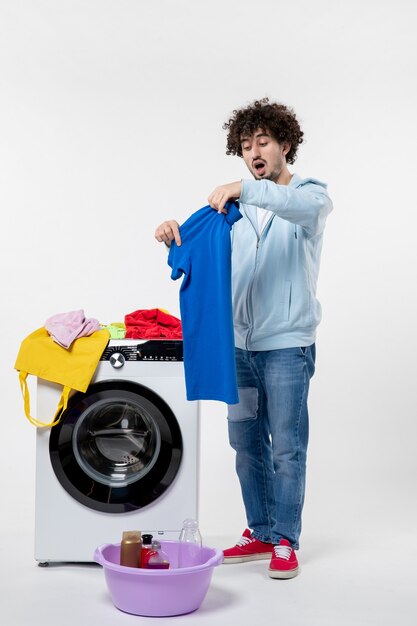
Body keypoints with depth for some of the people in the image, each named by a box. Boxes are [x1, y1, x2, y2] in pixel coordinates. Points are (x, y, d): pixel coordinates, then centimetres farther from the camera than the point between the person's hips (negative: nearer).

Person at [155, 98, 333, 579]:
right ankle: (260, 533, 25)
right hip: (240, 344, 6)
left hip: (287, 344, -5)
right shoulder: (240, 208, 13)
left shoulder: (310, 195, -3)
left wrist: (246, 188, -38)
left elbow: (310, 207, -28)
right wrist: (175, 236, -13)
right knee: (246, 443, 12)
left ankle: (284, 541, 13)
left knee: (287, 447, 0)